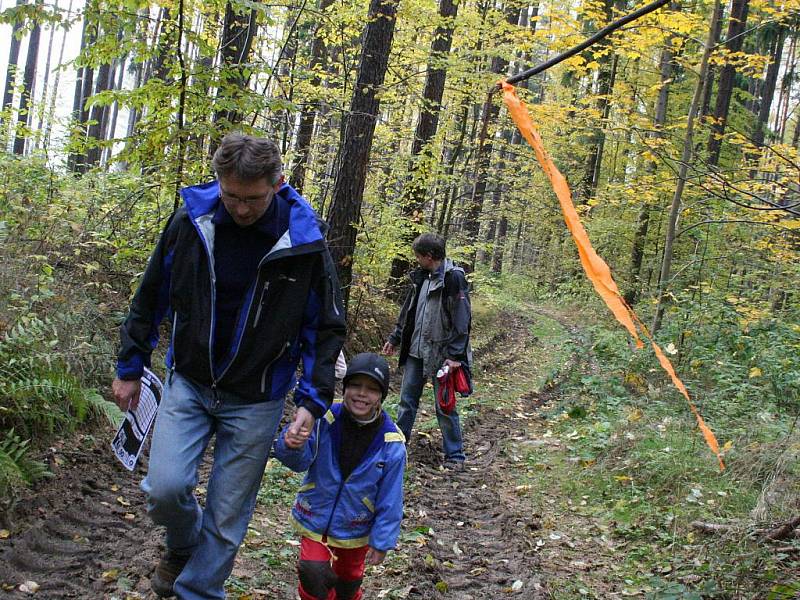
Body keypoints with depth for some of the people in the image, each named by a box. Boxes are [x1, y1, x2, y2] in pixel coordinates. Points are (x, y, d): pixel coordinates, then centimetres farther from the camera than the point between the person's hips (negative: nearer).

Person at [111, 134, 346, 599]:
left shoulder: (304, 242, -13)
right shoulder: (190, 223, -8)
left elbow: (327, 326, -3)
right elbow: (150, 300, 6)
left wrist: (314, 398, -11)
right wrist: (130, 368, 9)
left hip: (256, 400, -1)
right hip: (188, 384, 2)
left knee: (227, 518, 4)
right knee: (165, 487, -12)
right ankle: (184, 545, 23)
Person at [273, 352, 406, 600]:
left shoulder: (391, 443, -19)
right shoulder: (325, 420, -19)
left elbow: (390, 501, -12)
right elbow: (300, 460, -26)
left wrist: (382, 542, -9)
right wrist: (292, 445, -48)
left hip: (356, 531, 1)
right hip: (315, 521, -1)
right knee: (313, 575, -16)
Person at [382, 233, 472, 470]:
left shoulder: (453, 277, -14)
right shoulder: (421, 276, 10)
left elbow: (461, 319, -17)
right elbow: (408, 311, 21)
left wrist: (455, 354, -20)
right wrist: (395, 339, 23)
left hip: (441, 354, -7)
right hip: (415, 351, 7)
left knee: (445, 407, 0)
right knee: (407, 401, 12)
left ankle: (454, 455, 11)